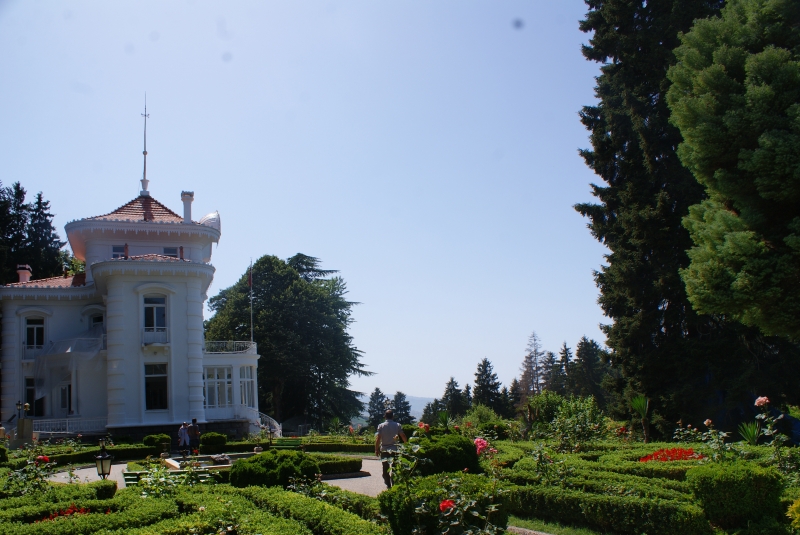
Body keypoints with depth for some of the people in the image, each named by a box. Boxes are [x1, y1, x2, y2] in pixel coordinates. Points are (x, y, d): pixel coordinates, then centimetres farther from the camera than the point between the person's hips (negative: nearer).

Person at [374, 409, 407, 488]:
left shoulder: (381, 426, -5)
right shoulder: (397, 425, -4)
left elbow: (378, 438, -8)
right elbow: (403, 436, -3)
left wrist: (376, 449, 0)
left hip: (384, 450, 0)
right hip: (394, 449, 0)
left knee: (385, 468, 8)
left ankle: (388, 484, 7)